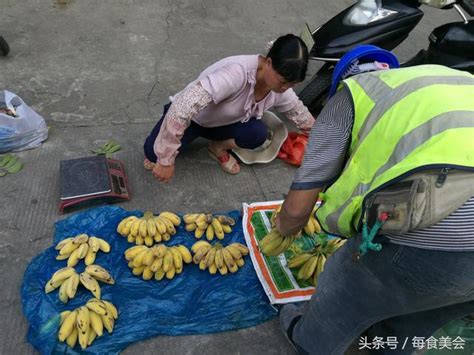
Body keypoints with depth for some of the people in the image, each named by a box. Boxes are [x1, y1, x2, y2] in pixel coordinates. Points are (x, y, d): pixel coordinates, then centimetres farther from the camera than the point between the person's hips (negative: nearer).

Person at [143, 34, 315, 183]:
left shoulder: (280, 89, -17)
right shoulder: (237, 72, -41)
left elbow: (302, 115, 4)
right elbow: (184, 106, -46)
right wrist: (166, 160, -44)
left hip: (221, 123, 5)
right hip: (189, 116, -5)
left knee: (258, 133, -24)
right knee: (153, 152, -28)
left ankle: (218, 147, 5)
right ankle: (158, 156, 10)